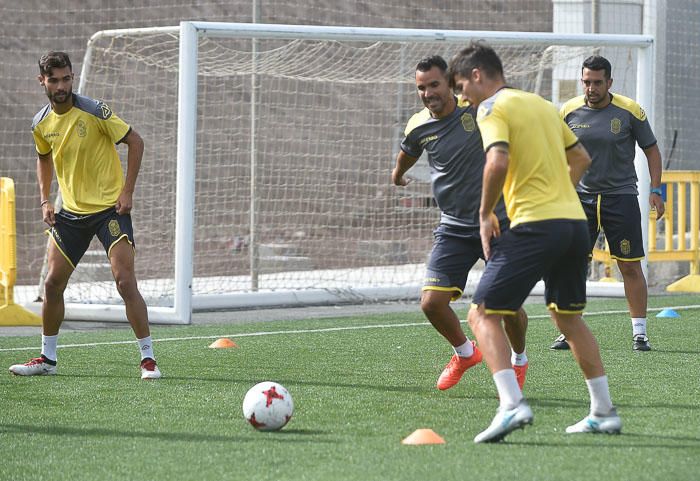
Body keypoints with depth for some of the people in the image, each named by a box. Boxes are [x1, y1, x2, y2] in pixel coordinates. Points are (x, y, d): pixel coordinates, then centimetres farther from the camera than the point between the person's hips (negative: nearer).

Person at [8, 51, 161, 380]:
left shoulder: (94, 111, -14)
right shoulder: (41, 124, 2)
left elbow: (135, 142, -7)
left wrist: (127, 191, -12)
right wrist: (45, 200, 10)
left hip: (110, 207, -5)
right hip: (71, 212, 5)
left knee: (125, 281, -15)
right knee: (53, 282, 4)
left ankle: (148, 358, -8)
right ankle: (47, 358, 18)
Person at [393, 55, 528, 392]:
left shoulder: (477, 108, -12)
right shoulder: (418, 127, 0)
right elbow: (407, 153, 24)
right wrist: (398, 173, 44)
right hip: (453, 227, 3)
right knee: (432, 303, -10)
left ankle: (519, 360, 28)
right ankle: (465, 352, 22)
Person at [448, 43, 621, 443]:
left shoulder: (493, 109, -4)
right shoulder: (543, 105, 20)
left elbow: (498, 162, -20)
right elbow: (581, 158, 27)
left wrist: (486, 214, -8)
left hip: (534, 226, -8)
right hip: (575, 220, 8)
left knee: (484, 314, -4)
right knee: (569, 316, 22)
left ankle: (512, 404, -21)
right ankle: (604, 412, 22)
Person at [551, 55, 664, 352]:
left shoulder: (630, 111, -5)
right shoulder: (569, 112, 1)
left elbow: (651, 150, 4)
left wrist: (656, 190, -4)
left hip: (621, 196, -2)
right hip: (581, 197, 2)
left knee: (631, 267, -1)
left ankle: (640, 333, 8)